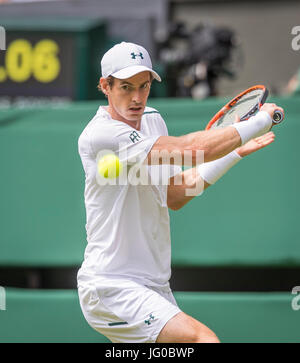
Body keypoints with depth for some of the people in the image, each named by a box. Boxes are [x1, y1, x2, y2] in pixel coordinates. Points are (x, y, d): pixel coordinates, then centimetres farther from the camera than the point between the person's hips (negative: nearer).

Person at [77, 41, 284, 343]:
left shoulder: (153, 120, 11)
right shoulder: (100, 135, -19)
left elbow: (173, 196, 18)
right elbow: (191, 148, -25)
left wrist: (236, 152, 13)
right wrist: (262, 120, -14)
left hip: (154, 285, 9)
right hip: (110, 286, -9)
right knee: (204, 339, -24)